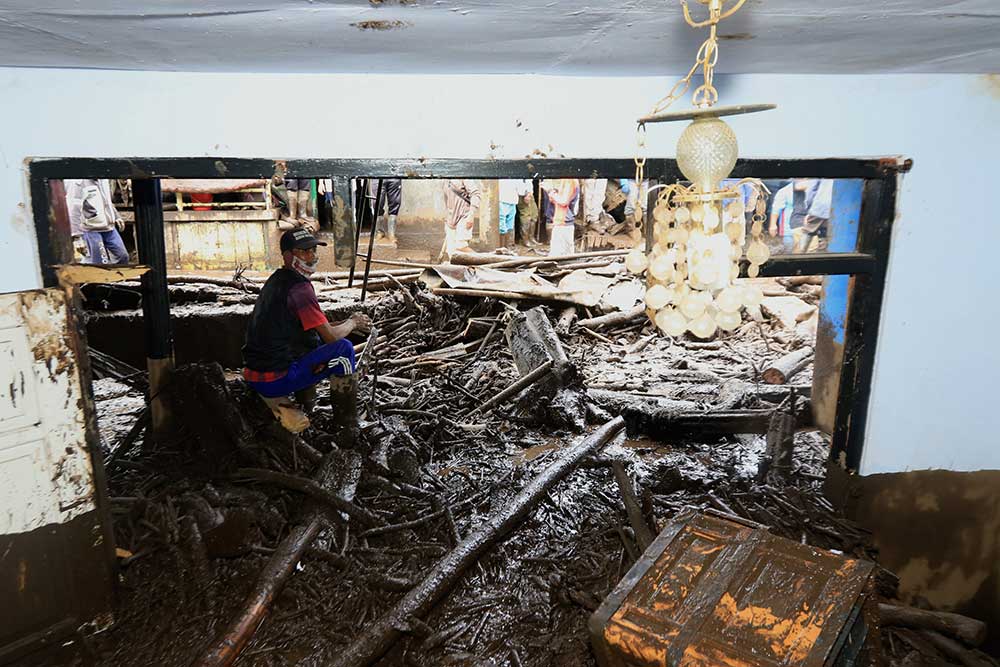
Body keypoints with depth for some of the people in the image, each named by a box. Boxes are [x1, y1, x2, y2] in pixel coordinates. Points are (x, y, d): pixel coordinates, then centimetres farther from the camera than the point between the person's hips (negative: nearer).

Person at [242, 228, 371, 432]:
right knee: (344, 348, 1)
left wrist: (350, 322, 17)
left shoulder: (277, 280, 13)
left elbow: (316, 326, 22)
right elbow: (331, 336, -13)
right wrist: (353, 322, 8)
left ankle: (279, 400, 17)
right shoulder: (299, 288, -17)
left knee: (313, 338, 26)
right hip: (276, 379, -9)